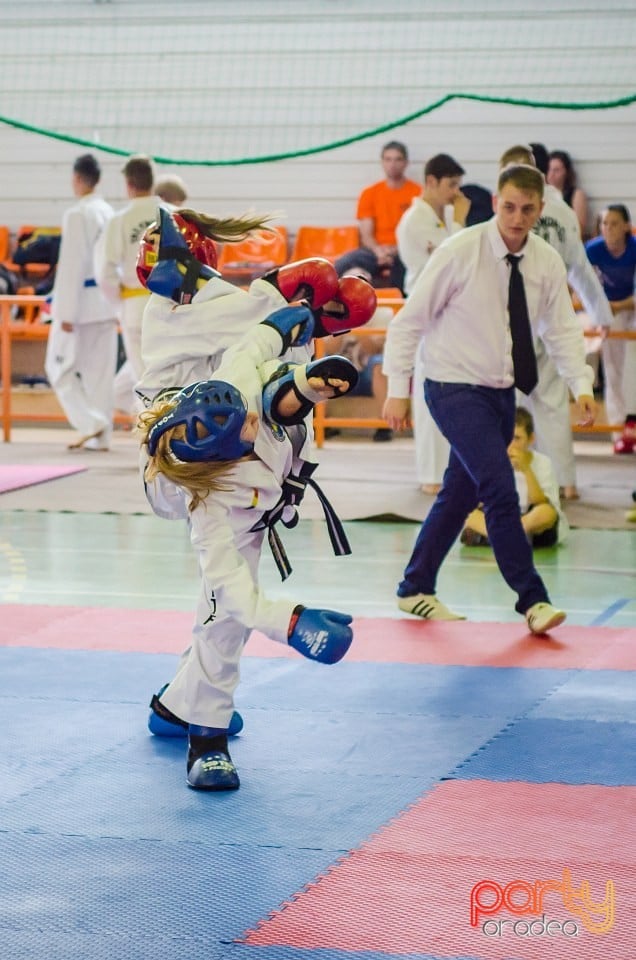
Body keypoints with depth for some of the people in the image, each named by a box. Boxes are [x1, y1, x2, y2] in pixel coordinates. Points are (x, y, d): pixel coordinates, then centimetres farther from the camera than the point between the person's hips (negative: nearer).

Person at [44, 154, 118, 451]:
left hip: (81, 300, -7)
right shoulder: (110, 214, 8)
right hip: (106, 302, 7)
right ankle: (100, 436, 12)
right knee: (100, 369, 10)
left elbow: (72, 265, -17)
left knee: (60, 366, 3)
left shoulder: (77, 215, -14)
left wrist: (66, 312, -16)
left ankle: (90, 423, -8)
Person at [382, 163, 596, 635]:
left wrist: (582, 385, -14)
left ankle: (416, 590, 28)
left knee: (461, 494, 14)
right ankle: (533, 599, -11)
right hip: (456, 389, -6)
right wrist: (398, 390, -11)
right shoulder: (460, 252, -15)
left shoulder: (547, 262, -1)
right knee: (500, 488, -17)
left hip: (502, 393, 6)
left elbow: (563, 329, 2)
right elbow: (409, 320, -10)